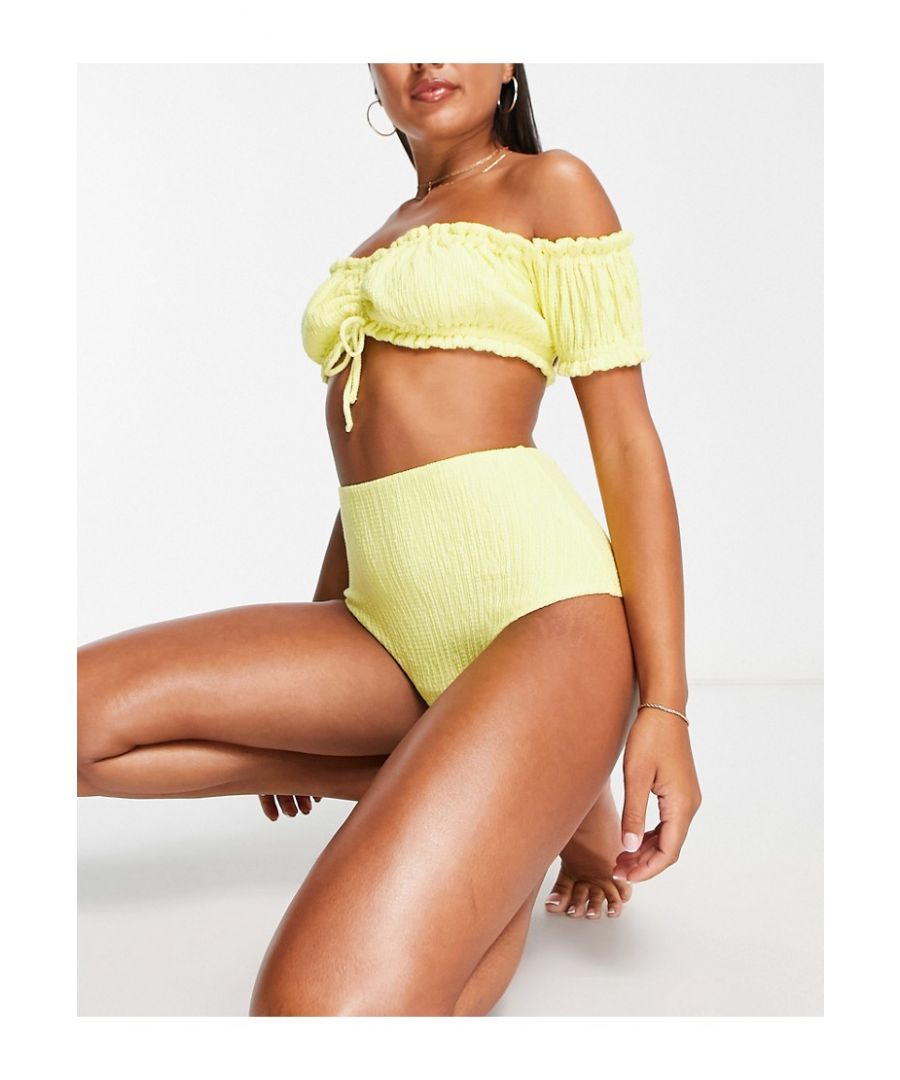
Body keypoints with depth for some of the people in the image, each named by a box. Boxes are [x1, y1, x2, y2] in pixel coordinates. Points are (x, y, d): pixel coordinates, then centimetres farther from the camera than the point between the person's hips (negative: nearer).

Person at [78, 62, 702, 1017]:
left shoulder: (552, 187, 6)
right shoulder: (380, 246, 25)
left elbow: (626, 442, -2)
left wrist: (664, 704, -10)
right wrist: (297, 703, 25)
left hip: (539, 605, -8)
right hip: (386, 621, 9)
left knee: (328, 1003, -30)